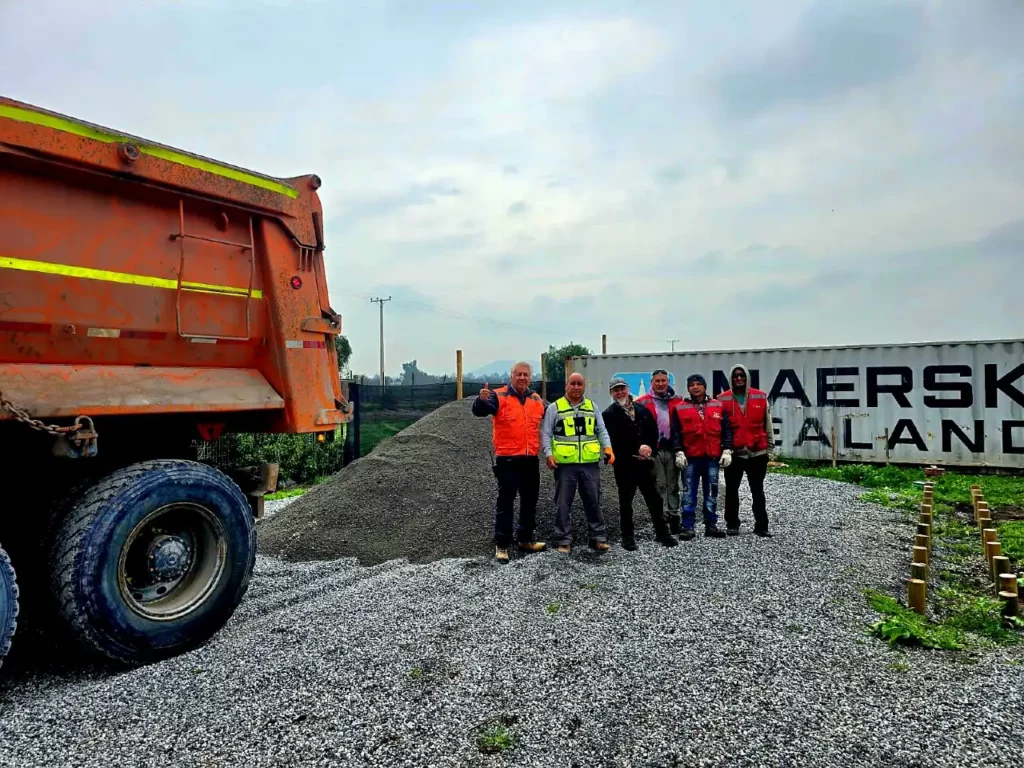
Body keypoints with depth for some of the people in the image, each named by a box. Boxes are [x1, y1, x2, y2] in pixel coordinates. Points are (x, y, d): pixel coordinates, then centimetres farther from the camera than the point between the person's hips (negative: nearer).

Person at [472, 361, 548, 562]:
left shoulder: (537, 400, 8)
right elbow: (479, 411, -23)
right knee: (505, 502, 1)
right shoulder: (499, 396, -7)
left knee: (530, 501, 15)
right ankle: (501, 545, 10)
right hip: (508, 459, -5)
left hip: (531, 459, 6)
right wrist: (482, 400, -44)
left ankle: (526, 539, 30)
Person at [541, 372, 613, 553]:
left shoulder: (592, 407, 12)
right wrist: (548, 454, -13)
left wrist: (607, 448, -4)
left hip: (590, 463, 3)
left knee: (593, 501, 10)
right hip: (564, 464, -2)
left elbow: (601, 431, 13)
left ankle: (598, 537, 22)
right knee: (563, 503, 4)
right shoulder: (554, 407, 1)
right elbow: (546, 433, -1)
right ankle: (564, 540, 15)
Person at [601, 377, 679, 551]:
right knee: (626, 502, 5)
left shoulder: (643, 409, 11)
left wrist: (649, 448, -8)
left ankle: (662, 532, 24)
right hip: (624, 465, -4)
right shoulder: (608, 414, -4)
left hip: (646, 462, 4)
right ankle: (628, 536, 17)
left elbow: (654, 431, 10)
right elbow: (614, 440, -13)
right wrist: (637, 449, -15)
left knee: (655, 499, 11)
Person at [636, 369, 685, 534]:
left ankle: (674, 518, 20)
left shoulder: (678, 401, 8)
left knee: (673, 485, 11)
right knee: (659, 486, 0)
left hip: (672, 449, 3)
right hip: (654, 450, -3)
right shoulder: (643, 402, 1)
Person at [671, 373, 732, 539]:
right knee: (689, 494, 2)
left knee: (711, 493, 8)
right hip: (690, 458, -1)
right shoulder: (680, 408, 4)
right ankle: (688, 527, 6)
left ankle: (711, 525, 18)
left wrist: (727, 450, 0)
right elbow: (676, 433, 2)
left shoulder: (718, 406, 9)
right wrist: (679, 452, -7)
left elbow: (726, 430, 8)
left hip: (712, 457, 2)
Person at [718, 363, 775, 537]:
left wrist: (770, 447, 7)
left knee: (758, 490, 9)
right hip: (733, 453, -1)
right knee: (732, 490, 7)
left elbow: (767, 424, 9)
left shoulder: (761, 397, 4)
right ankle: (732, 525, 17)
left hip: (757, 452, 1)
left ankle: (761, 526, 16)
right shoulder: (723, 399, -1)